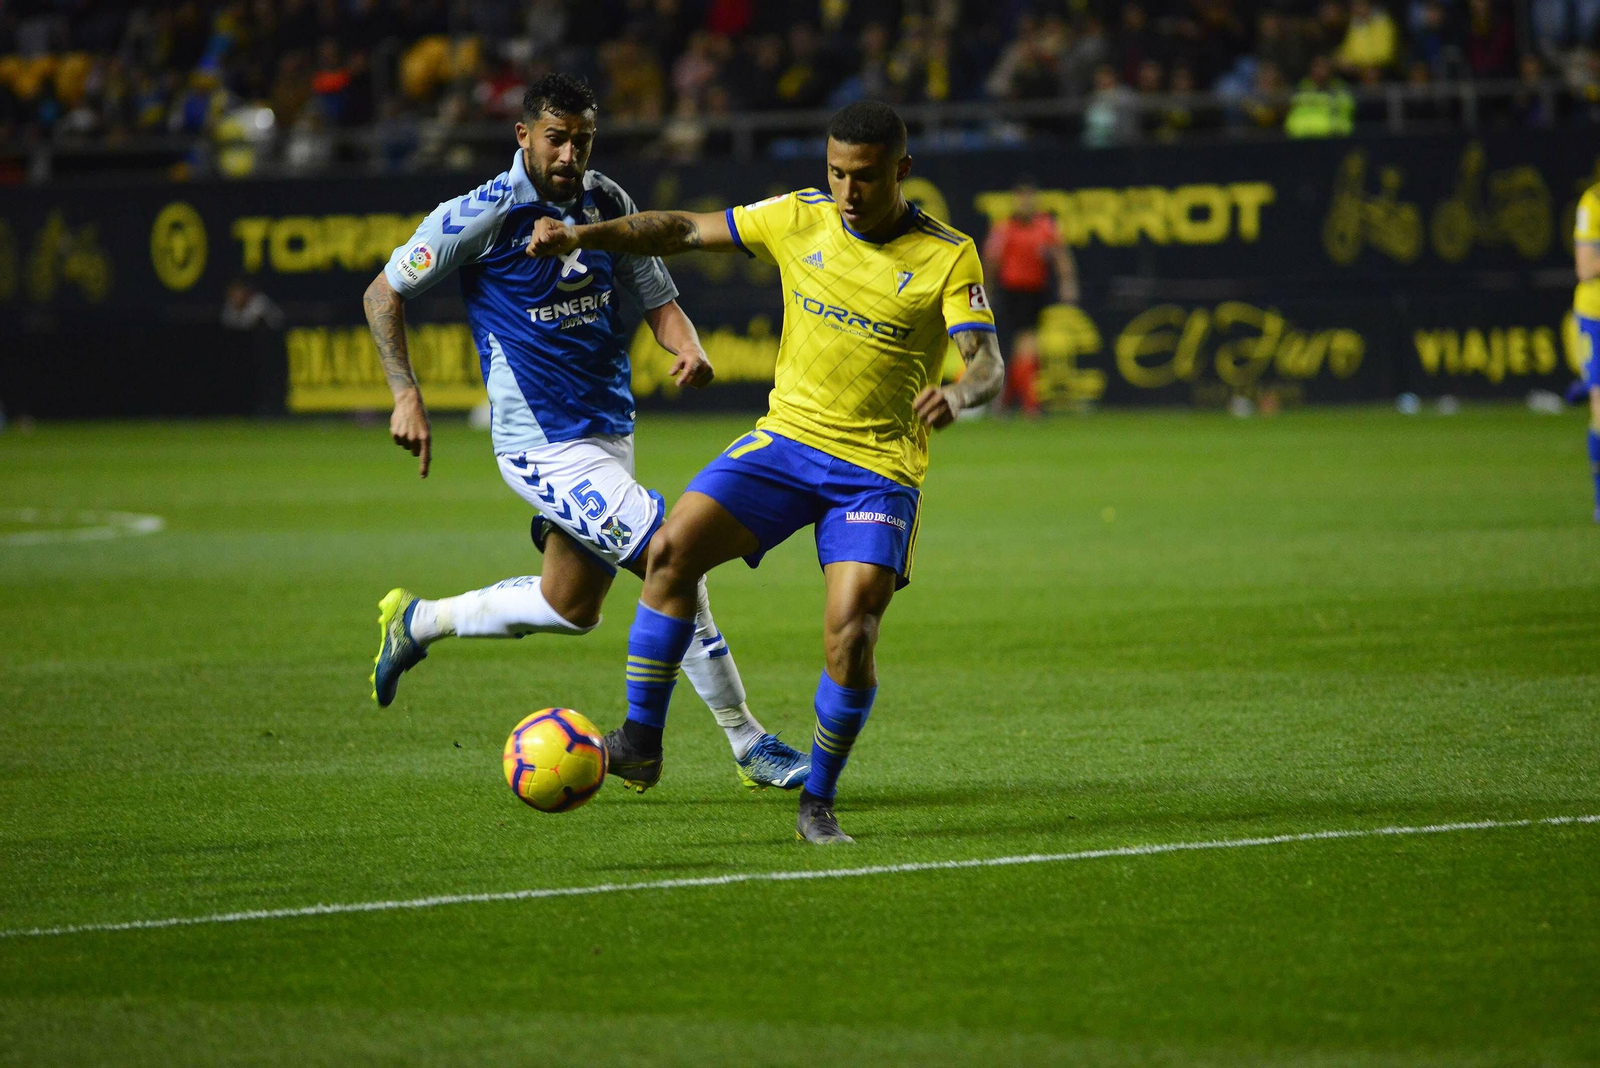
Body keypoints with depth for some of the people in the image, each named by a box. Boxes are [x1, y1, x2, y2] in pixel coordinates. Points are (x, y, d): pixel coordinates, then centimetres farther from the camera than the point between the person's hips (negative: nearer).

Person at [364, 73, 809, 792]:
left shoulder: (605, 202, 4)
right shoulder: (482, 215, -13)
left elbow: (656, 299, 10)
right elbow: (383, 293, -3)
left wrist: (687, 348, -12)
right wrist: (406, 396, -11)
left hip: (608, 431, 8)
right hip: (543, 443, -8)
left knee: (571, 609, 18)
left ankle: (417, 622, 38)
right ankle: (747, 745, -5)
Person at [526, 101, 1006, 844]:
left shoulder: (947, 258, -7)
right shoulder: (799, 219, 2)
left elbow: (988, 364, -17)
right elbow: (685, 231, 8)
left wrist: (959, 395, -41)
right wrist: (581, 236, -4)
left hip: (877, 470, -3)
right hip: (786, 437, 3)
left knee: (850, 635, -19)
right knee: (673, 548, -19)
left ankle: (818, 802, 3)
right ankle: (641, 742, -8)